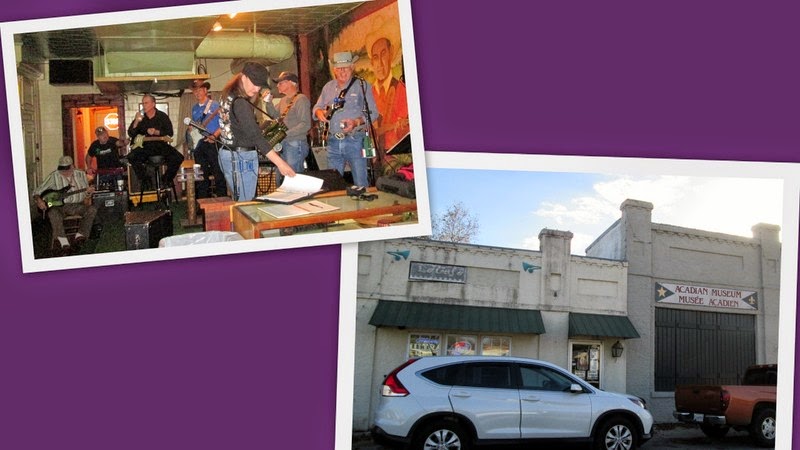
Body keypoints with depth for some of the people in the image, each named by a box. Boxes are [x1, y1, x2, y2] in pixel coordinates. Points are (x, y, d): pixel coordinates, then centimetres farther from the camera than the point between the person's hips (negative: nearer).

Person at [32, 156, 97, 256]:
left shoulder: (81, 174, 5)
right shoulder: (54, 176, 0)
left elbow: (86, 196, 10)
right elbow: (37, 191, 4)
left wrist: (88, 193, -14)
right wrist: (38, 200, -16)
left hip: (77, 205, 2)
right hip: (58, 206, -2)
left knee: (92, 209, -26)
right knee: (53, 213, -35)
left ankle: (79, 236, -27)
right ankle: (64, 244, -41)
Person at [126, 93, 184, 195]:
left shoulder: (162, 116, 2)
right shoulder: (140, 117, 6)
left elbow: (170, 133, -3)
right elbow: (130, 134, 1)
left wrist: (157, 132, -19)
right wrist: (136, 122, -17)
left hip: (161, 145, -1)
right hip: (145, 146, 1)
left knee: (178, 158, -24)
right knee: (131, 157, -28)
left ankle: (167, 180, 1)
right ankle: (144, 181, -7)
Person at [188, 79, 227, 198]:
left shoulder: (215, 105, -4)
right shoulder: (194, 108, 16)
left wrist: (214, 136, -21)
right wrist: (191, 128, 4)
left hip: (211, 142, -7)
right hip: (198, 144, 7)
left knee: (218, 172, -8)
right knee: (201, 174, 10)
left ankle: (222, 196, -5)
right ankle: (203, 200, 17)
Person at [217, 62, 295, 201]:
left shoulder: (230, 96, 10)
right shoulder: (240, 103, -20)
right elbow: (255, 136, -26)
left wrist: (254, 97, 8)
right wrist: (280, 163, -29)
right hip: (241, 158, -10)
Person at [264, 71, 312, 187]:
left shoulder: (301, 99, -11)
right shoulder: (284, 100, 18)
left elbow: (306, 125, -19)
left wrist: (285, 133, -23)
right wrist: (268, 102, 8)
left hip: (296, 144, -9)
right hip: (284, 145, 9)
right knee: (280, 180, 12)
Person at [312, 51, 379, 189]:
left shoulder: (362, 85, 1)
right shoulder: (328, 87, 15)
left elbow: (373, 112, -2)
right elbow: (317, 107, 23)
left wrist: (357, 122, -20)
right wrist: (319, 112, -2)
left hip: (355, 140, -4)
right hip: (333, 142, 4)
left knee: (361, 185, -6)